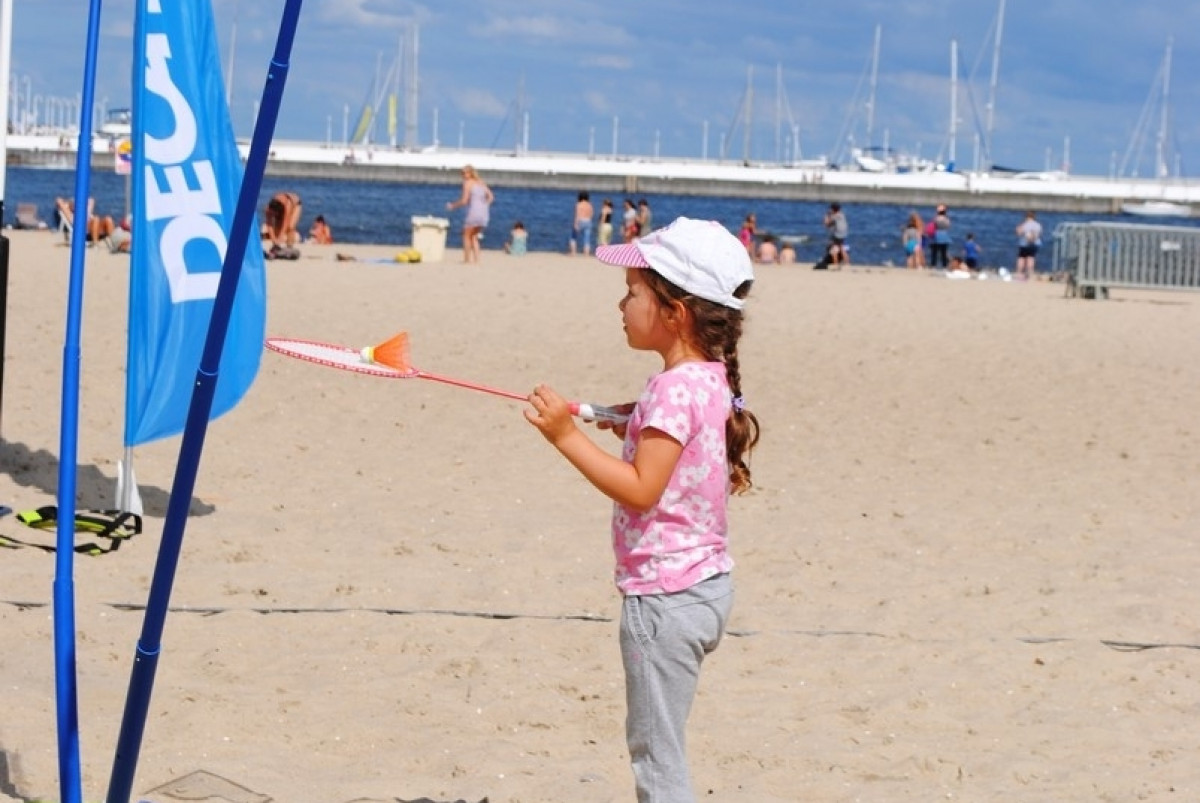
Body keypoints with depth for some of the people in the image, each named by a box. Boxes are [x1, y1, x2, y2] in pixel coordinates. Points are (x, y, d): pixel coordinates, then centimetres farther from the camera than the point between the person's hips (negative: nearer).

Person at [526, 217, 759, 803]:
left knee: (656, 754, -2)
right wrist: (636, 426, 10)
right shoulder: (709, 379, 8)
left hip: (664, 594, -10)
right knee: (653, 743, 20)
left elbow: (641, 489, -25)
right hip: (703, 579, 10)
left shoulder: (676, 389, -20)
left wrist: (567, 435, -24)